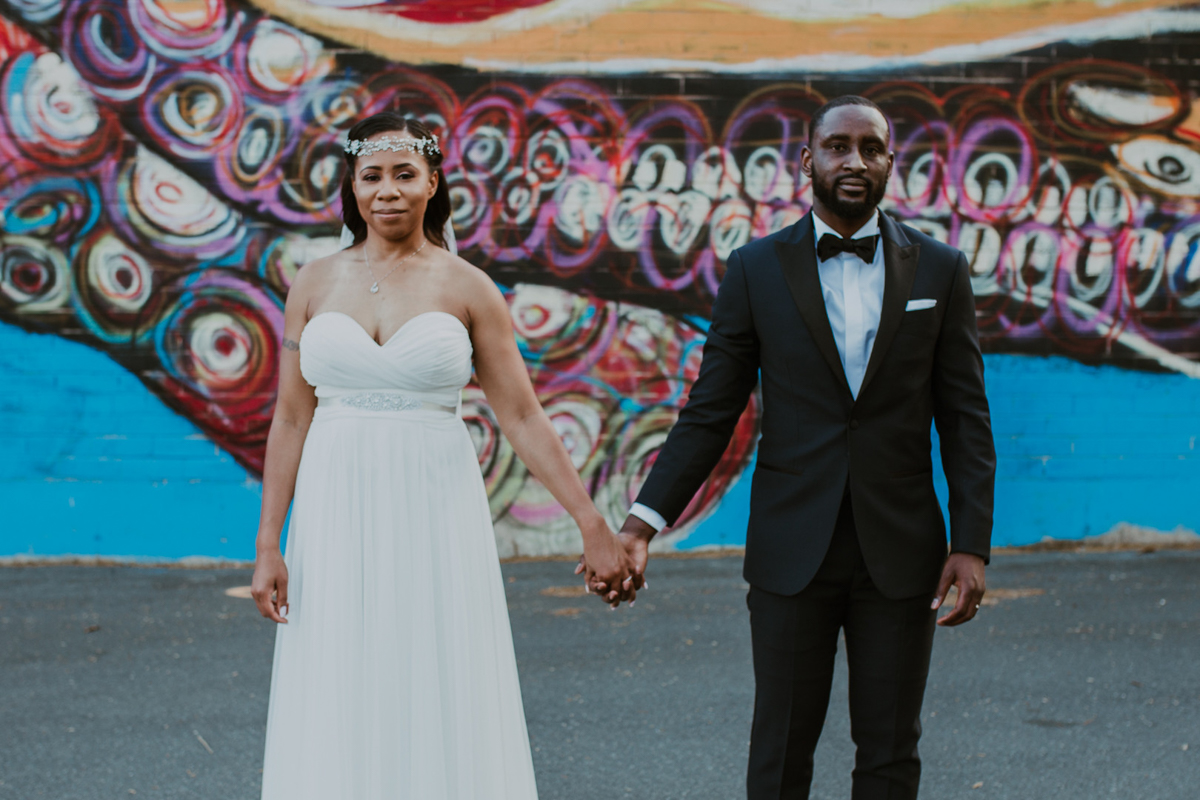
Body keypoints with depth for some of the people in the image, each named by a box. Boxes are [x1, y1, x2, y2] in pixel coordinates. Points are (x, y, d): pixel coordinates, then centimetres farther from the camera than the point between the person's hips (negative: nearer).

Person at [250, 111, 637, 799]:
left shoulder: (466, 289, 1)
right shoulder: (316, 285, 6)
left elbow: (523, 417, 1)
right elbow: (291, 419, 7)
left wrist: (595, 528, -3)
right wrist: (268, 545, 2)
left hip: (434, 517, -1)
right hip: (337, 517, 2)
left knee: (441, 710, 0)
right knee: (341, 712, 4)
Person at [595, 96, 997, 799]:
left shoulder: (940, 271, 3)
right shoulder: (757, 271, 1)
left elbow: (966, 419, 3)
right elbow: (710, 414, 1)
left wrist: (972, 544, -5)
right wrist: (644, 523, -10)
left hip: (900, 552, 1)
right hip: (792, 552, -1)